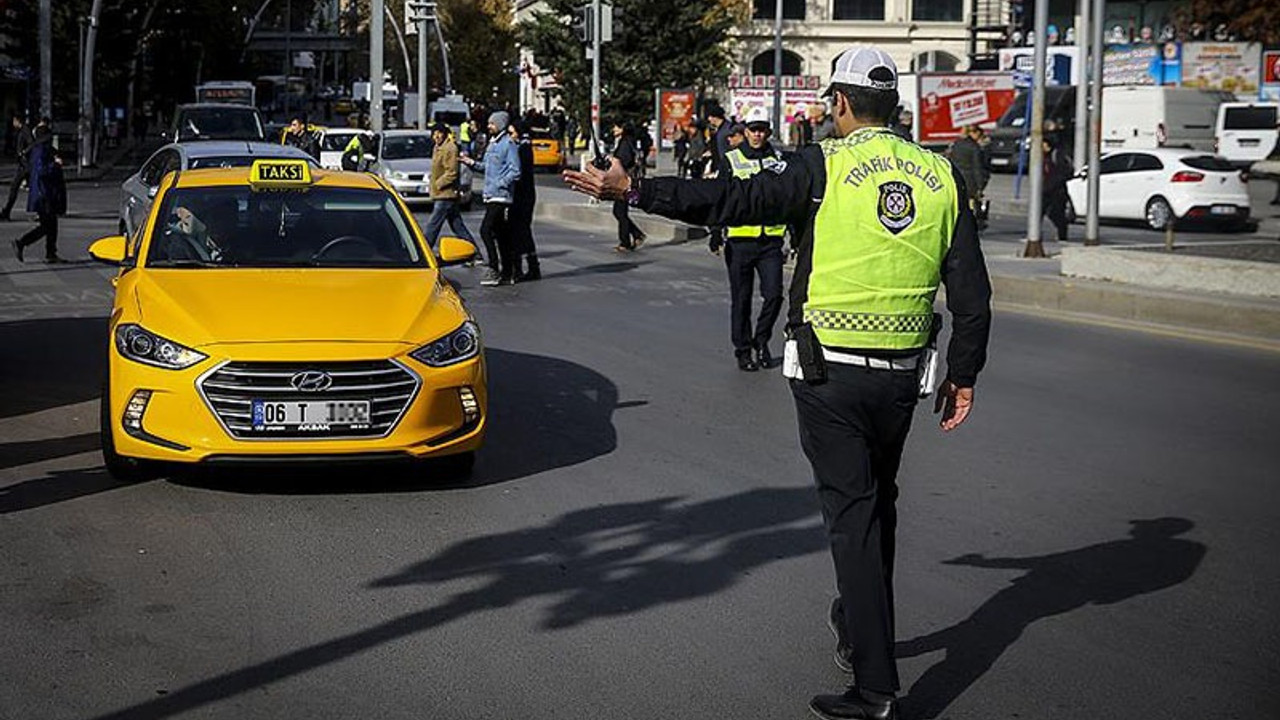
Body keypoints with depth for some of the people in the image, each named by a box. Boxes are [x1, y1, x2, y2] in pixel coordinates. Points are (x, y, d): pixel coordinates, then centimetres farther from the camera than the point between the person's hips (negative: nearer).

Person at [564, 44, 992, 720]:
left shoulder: (825, 167, -10)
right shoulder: (940, 176, 5)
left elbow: (732, 201, -16)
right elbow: (971, 294, 5)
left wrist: (632, 190, -10)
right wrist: (963, 376, 14)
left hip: (830, 372, -5)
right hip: (903, 373, 5)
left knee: (851, 512, -1)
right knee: (878, 503, 22)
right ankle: (858, 626, 41)